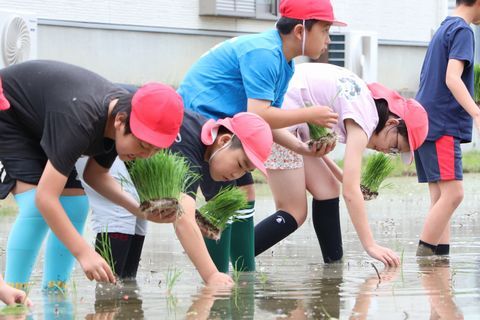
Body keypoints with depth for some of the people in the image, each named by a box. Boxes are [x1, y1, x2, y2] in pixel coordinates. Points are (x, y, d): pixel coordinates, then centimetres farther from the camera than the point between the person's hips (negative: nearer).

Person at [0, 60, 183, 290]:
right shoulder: (80, 121, -40)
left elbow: (95, 174, 3)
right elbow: (45, 198, -42)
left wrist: (139, 209, -14)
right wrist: (84, 254, -44)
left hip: (36, 122, 9)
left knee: (75, 205, -3)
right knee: (36, 207, -25)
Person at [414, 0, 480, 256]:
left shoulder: (444, 29, 21)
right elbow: (452, 78, -20)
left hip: (425, 126, 10)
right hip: (442, 126, -10)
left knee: (440, 197, 4)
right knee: (453, 194, -14)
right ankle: (422, 257, -17)